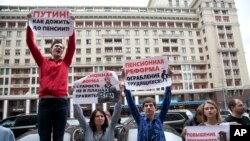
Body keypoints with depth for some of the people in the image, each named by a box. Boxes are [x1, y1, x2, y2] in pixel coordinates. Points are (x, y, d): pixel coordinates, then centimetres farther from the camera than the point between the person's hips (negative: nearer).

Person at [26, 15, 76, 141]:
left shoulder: (65, 63, 15)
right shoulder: (43, 62, 15)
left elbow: (72, 45, 7)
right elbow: (30, 43, 10)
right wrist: (29, 24, 5)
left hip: (61, 102, 0)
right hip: (45, 101, 0)